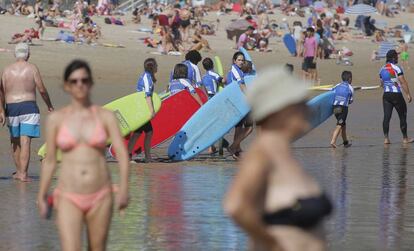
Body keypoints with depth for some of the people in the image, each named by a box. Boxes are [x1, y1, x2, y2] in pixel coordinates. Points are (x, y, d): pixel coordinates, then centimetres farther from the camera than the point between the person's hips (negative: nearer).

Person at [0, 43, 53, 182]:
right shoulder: (32, 68, -3)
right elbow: (42, 89, -5)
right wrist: (49, 105, 9)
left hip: (11, 108, 3)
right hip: (29, 107, -3)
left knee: (15, 141, 18)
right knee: (25, 142, -5)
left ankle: (19, 171, 27)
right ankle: (23, 174, -9)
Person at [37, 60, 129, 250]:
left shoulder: (106, 117, 0)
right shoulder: (56, 119, 1)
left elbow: (122, 154, -7)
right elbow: (49, 160, 9)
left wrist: (123, 188, -23)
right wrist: (42, 196, 12)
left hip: (100, 198, 1)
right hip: (69, 198, -1)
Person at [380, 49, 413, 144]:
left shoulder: (382, 69, 9)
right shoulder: (396, 68, -12)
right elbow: (403, 82, -14)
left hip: (386, 95, 6)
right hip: (397, 95, -6)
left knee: (386, 116, 3)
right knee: (402, 116, 6)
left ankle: (386, 138, -3)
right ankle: (405, 138, 13)